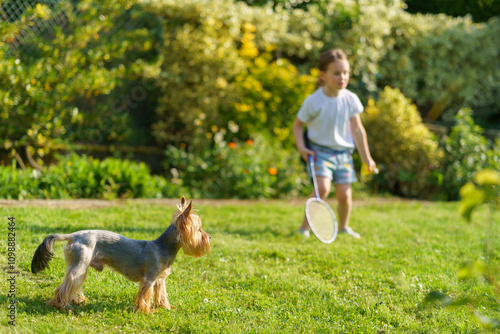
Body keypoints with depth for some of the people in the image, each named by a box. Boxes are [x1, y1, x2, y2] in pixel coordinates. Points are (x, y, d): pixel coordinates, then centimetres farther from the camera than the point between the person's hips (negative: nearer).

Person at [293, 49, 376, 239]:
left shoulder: (351, 100, -1)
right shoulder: (313, 102, -11)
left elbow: (357, 129, 6)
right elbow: (298, 124, 2)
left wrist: (366, 157, 9)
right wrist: (301, 147, -12)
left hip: (343, 152, 3)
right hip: (320, 150, -3)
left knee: (344, 194, -1)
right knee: (323, 188, -23)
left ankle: (343, 227, 26)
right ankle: (305, 226, -8)